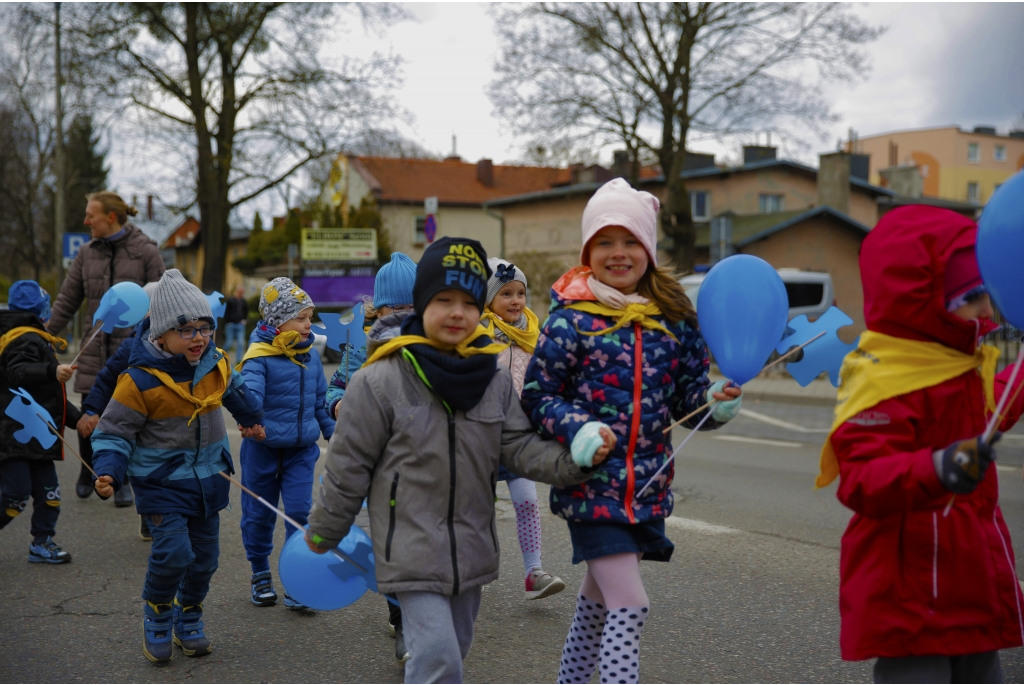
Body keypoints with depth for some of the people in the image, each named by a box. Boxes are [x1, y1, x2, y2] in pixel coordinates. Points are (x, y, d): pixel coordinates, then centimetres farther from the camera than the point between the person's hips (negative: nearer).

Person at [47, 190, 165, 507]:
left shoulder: (146, 252, -3)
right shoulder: (87, 253, 8)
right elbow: (67, 300, 10)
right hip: (95, 347, 3)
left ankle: (122, 482, 17)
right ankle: (88, 470, 27)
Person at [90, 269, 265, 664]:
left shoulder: (215, 365, -1)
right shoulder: (140, 380, -19)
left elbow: (235, 391, 23)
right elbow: (114, 432, -13)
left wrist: (252, 419, 39)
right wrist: (109, 472, -29)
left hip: (207, 479, 6)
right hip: (161, 481, -6)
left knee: (205, 554, 12)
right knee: (173, 551, -19)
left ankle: (189, 617, 34)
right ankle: (158, 613, 10)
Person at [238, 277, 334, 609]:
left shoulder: (310, 355, 6)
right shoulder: (258, 357, -13)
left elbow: (321, 399, 16)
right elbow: (250, 390, -30)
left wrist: (332, 432, 18)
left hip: (301, 449, 4)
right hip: (263, 448, -3)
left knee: (300, 512, -3)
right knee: (259, 514, 10)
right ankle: (260, 575, 28)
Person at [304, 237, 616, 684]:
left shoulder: (495, 381, 1)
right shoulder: (380, 382, -13)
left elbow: (520, 447, -2)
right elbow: (348, 465, -5)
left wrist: (571, 461, -20)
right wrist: (323, 531, 4)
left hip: (472, 548, 6)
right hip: (412, 550, -6)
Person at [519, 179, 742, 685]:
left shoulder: (673, 320, 5)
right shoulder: (571, 320, -8)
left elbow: (687, 398, 10)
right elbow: (537, 397, -6)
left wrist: (715, 403, -11)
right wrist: (578, 429, -22)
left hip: (648, 485, 5)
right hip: (591, 483, -5)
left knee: (599, 597, 21)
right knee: (629, 604, -13)